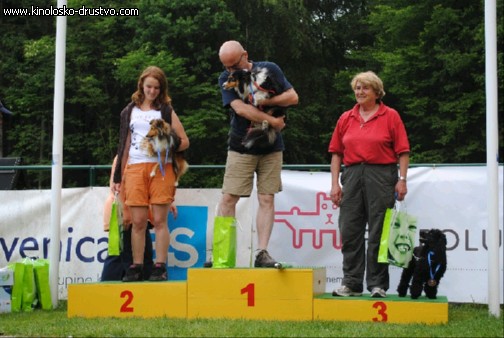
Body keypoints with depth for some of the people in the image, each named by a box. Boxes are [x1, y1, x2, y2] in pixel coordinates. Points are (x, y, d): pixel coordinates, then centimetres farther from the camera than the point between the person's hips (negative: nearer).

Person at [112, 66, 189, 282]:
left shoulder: (166, 111, 11)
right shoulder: (130, 112, 17)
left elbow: (184, 141, 7)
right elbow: (125, 144, 17)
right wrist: (119, 176, 13)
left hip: (161, 168, -2)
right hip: (135, 168, 2)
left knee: (159, 220, -5)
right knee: (138, 221, -2)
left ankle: (160, 266, -4)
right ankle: (136, 266, 3)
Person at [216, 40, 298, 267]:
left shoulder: (269, 69, 0)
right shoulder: (226, 79, -3)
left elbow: (292, 97, -5)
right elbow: (240, 108, -16)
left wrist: (264, 102, -17)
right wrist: (272, 121, -18)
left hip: (271, 148, 1)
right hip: (240, 148, -1)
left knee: (267, 199, -4)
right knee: (228, 198, -6)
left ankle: (262, 253, -4)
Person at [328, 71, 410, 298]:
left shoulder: (391, 116, 3)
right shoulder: (345, 119, 13)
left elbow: (402, 151, 0)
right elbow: (336, 153, 12)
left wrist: (402, 179, -9)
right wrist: (335, 183, 5)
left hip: (381, 176, -4)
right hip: (352, 175, 4)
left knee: (378, 232, -2)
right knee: (349, 231, 3)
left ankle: (377, 285, 5)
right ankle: (351, 283, 11)